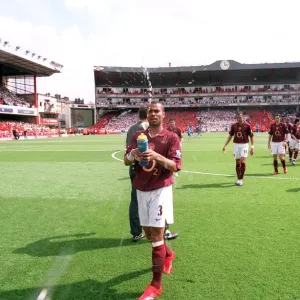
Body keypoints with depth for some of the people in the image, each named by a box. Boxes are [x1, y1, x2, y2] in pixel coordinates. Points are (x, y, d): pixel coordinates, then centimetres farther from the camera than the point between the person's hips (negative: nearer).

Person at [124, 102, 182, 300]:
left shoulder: (171, 137, -7)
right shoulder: (138, 136, 7)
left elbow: (175, 166, -14)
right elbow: (126, 161, 5)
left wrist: (157, 156, -30)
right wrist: (132, 154, -18)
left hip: (160, 190, -5)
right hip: (142, 191, 5)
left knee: (157, 234, -7)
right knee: (148, 232, 16)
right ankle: (168, 254, 46)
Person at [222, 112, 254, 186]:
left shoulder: (247, 125, -6)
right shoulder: (233, 126, 3)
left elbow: (251, 136, -1)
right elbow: (230, 136, 12)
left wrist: (252, 147, -8)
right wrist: (225, 145, 7)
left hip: (244, 145, -3)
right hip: (236, 145, 3)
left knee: (243, 162, -14)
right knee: (237, 163, 7)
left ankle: (241, 179, -5)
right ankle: (239, 179, 18)